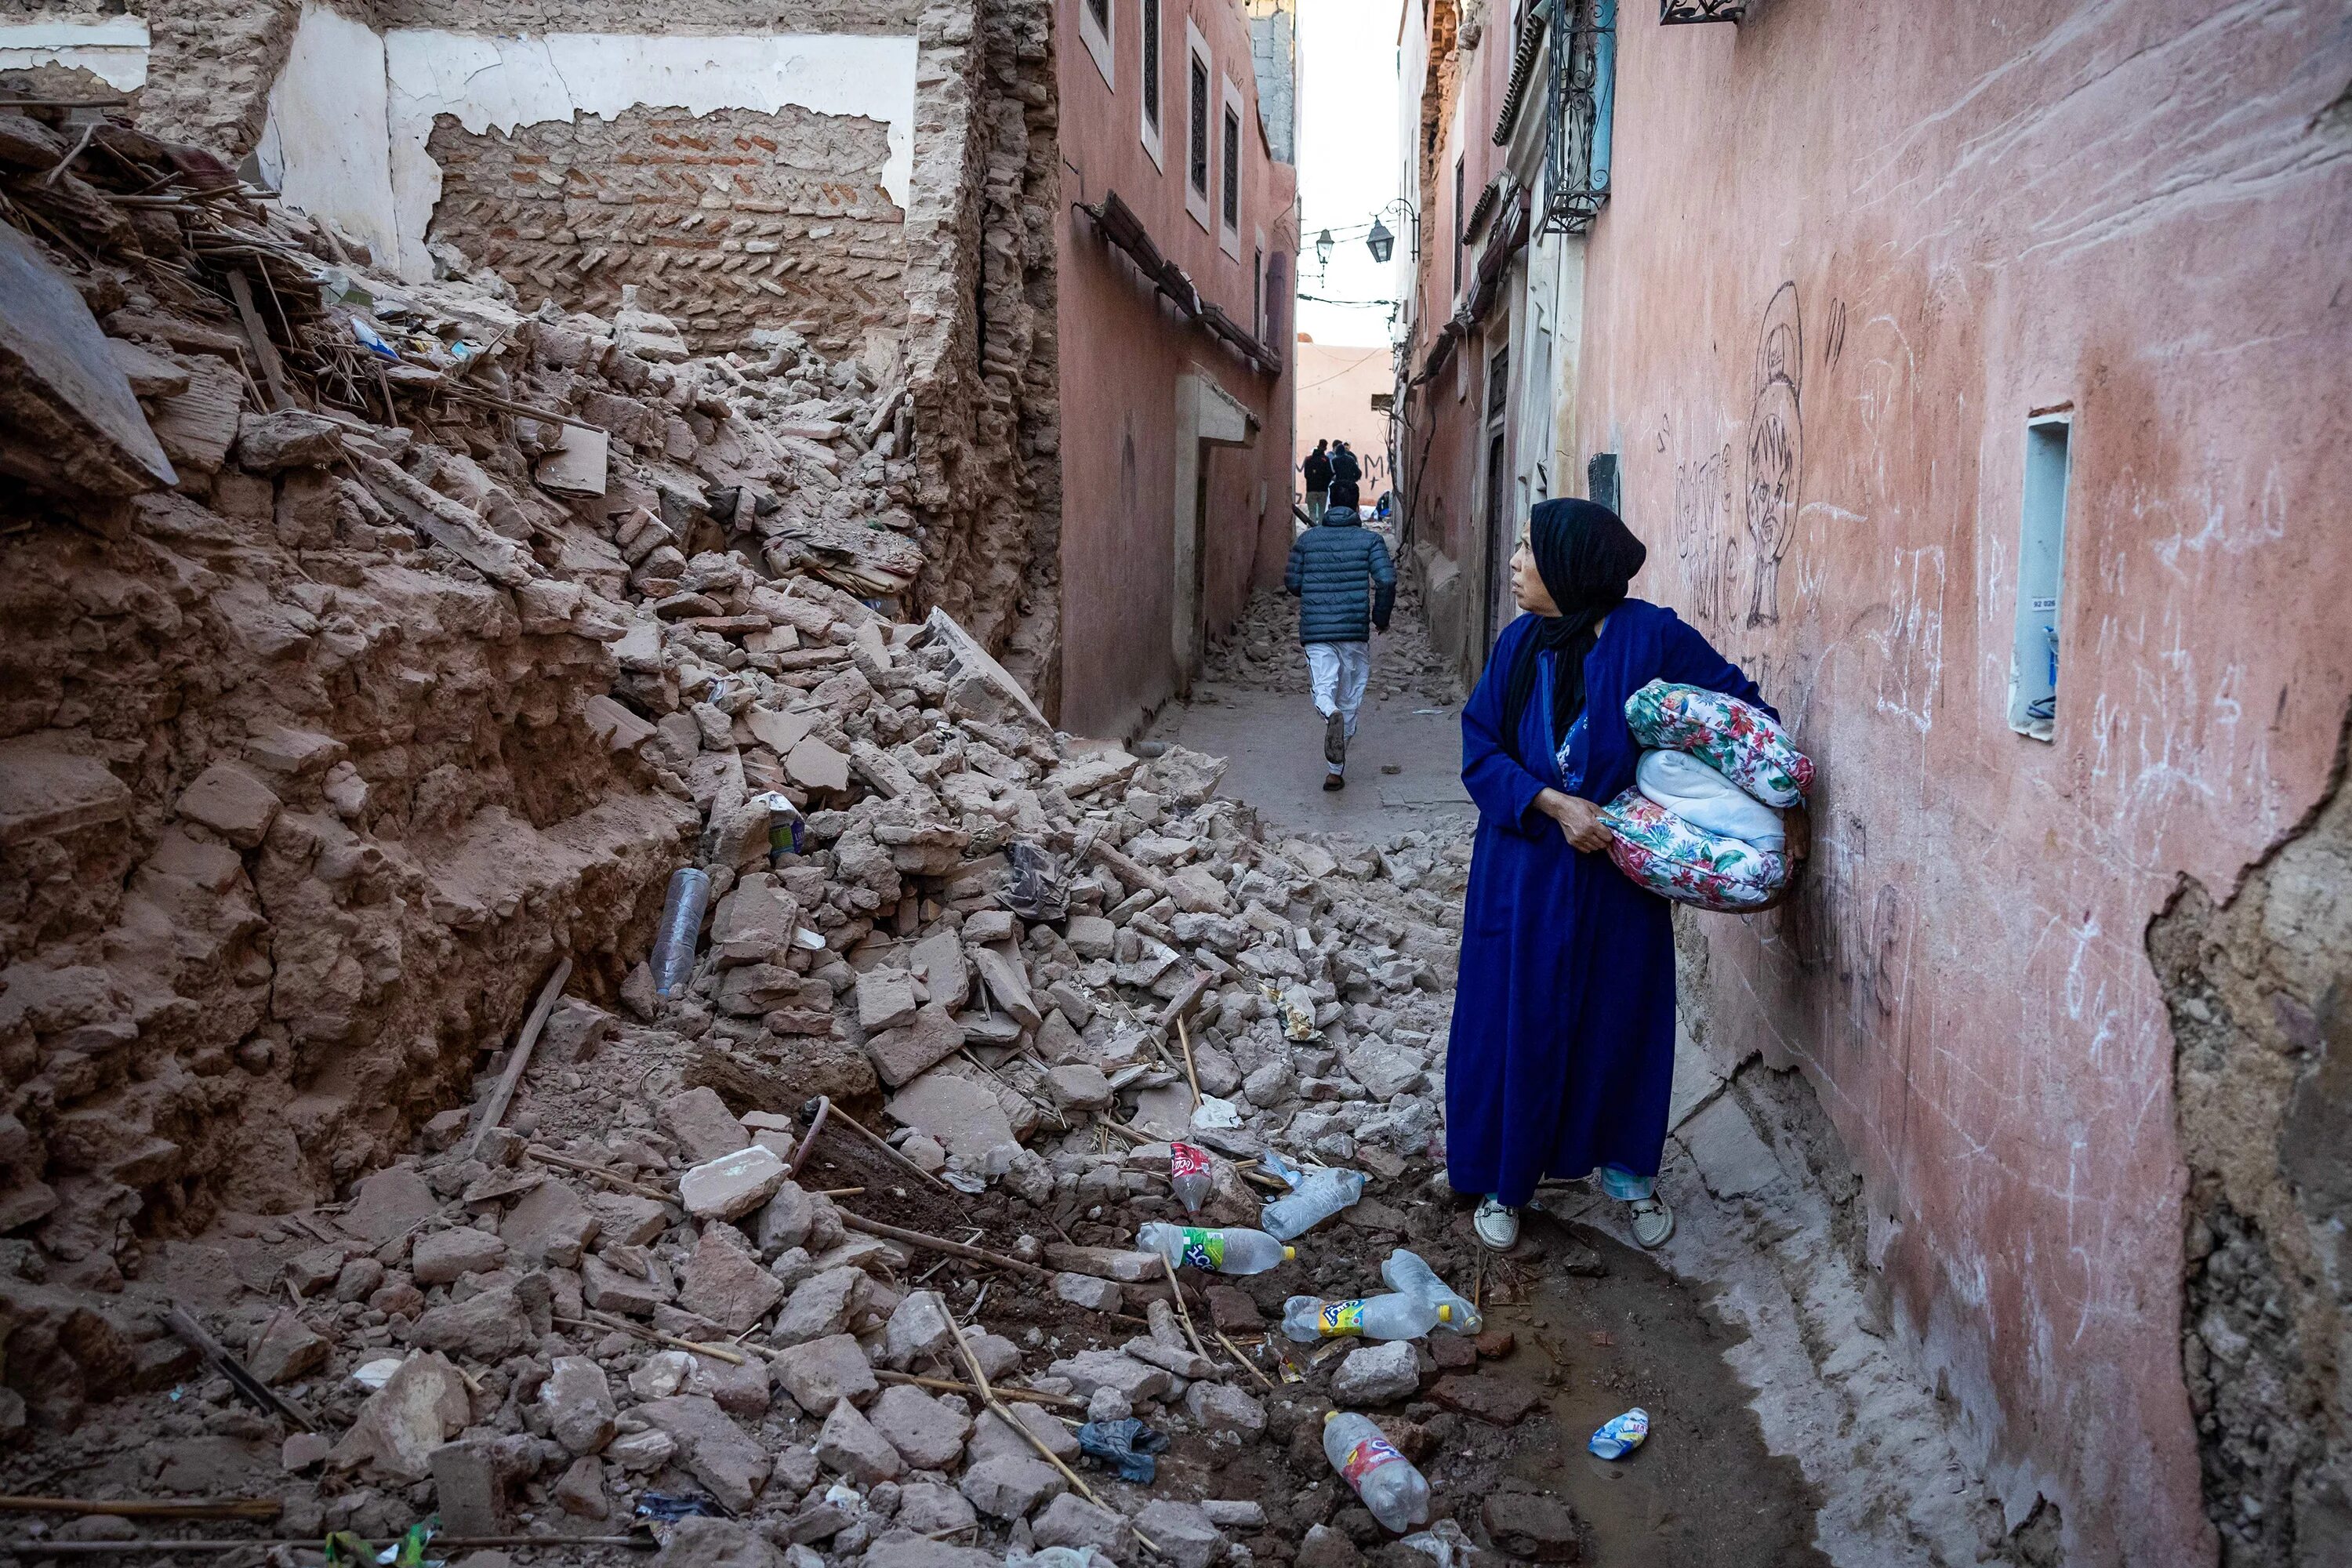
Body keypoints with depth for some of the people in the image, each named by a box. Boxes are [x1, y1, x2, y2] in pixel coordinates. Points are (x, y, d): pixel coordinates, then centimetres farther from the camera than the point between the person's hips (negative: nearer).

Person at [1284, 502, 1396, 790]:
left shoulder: (1307, 539, 7)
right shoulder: (1370, 540, 2)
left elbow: (1292, 585, 8)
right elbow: (1386, 581, -9)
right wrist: (1381, 617, 6)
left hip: (1315, 629, 1)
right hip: (1356, 630, 0)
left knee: (1323, 687, -2)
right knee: (1350, 699, 10)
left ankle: (1330, 713, -41)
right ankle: (1335, 771, 13)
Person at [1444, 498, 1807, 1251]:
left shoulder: (1650, 637, -12)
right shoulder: (1519, 644, -3)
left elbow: (1742, 708, -4)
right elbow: (1480, 747, -3)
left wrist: (1785, 806, -7)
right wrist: (1553, 804, -18)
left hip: (1620, 870, -2)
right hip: (1526, 870, 2)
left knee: (1622, 1019, 10)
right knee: (1516, 1022, 7)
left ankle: (1628, 1170, 34)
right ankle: (1504, 1181, 25)